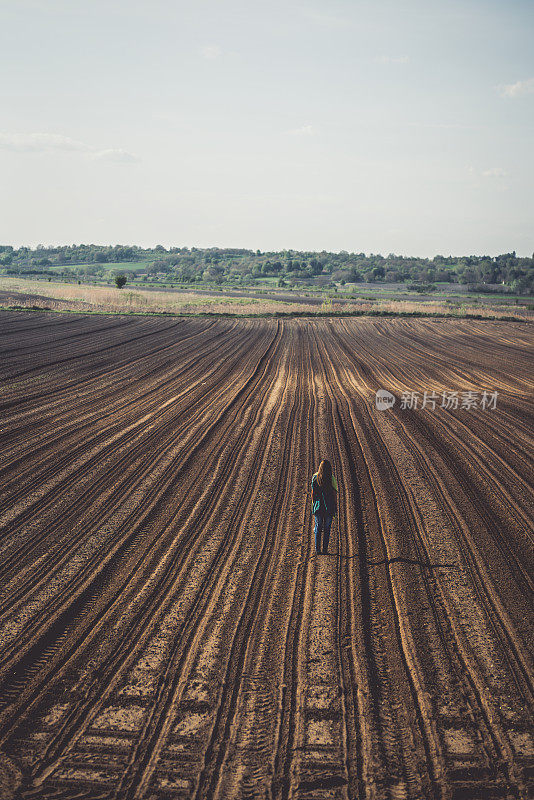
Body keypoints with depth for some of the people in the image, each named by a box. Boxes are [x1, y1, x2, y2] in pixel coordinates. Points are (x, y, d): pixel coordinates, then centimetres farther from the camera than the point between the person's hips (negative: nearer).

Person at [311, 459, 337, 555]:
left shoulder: (315, 478, -3)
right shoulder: (331, 479, -10)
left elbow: (312, 493, 2)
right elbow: (334, 494, -7)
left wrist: (313, 504, 14)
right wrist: (336, 507, 2)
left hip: (318, 506, 2)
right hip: (329, 507, -2)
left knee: (318, 528, 10)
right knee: (327, 529, 6)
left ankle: (317, 549, 7)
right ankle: (325, 549, 5)